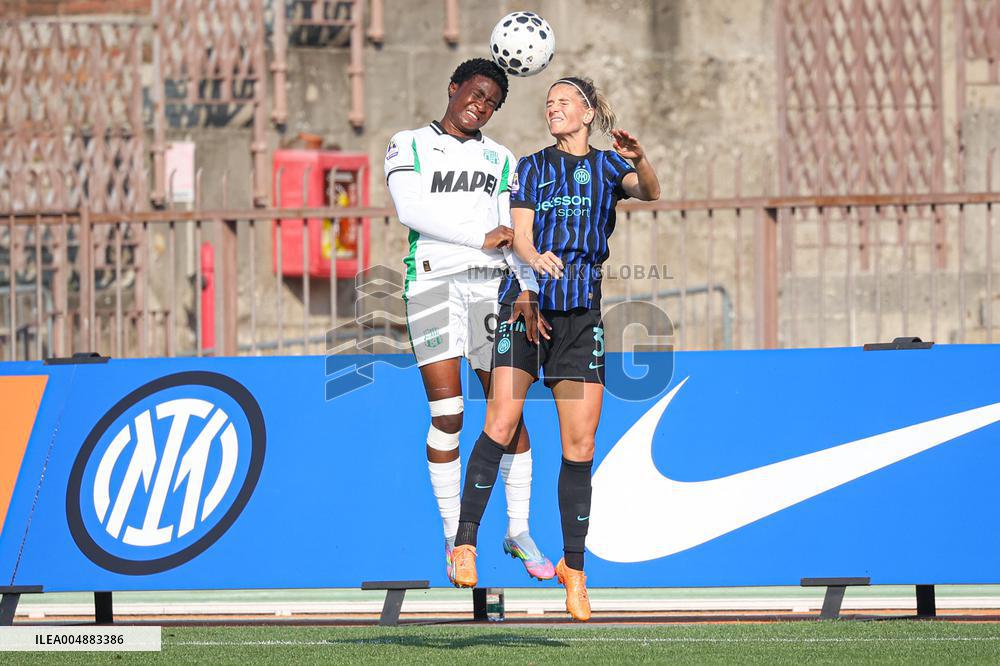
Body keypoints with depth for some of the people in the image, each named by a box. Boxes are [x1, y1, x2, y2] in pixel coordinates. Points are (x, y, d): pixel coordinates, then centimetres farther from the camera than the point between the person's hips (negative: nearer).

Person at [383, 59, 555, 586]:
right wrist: (482, 237, -14)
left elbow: (515, 233, 7)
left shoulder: (500, 160, 16)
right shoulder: (408, 146, 7)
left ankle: (519, 532, 9)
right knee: (446, 414, -7)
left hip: (489, 284, 3)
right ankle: (453, 538, 2)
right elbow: (410, 209, -10)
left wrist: (529, 290, -8)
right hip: (432, 281, -3)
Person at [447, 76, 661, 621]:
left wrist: (640, 161, -33)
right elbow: (519, 233, 0)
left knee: (580, 447, -1)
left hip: (582, 312, 0)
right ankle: (465, 541, -15)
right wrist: (534, 259, -24)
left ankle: (573, 566, 11)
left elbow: (649, 193, -10)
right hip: (526, 304, 0)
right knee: (501, 423, -17)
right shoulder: (531, 167, 12)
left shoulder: (607, 166, 10)